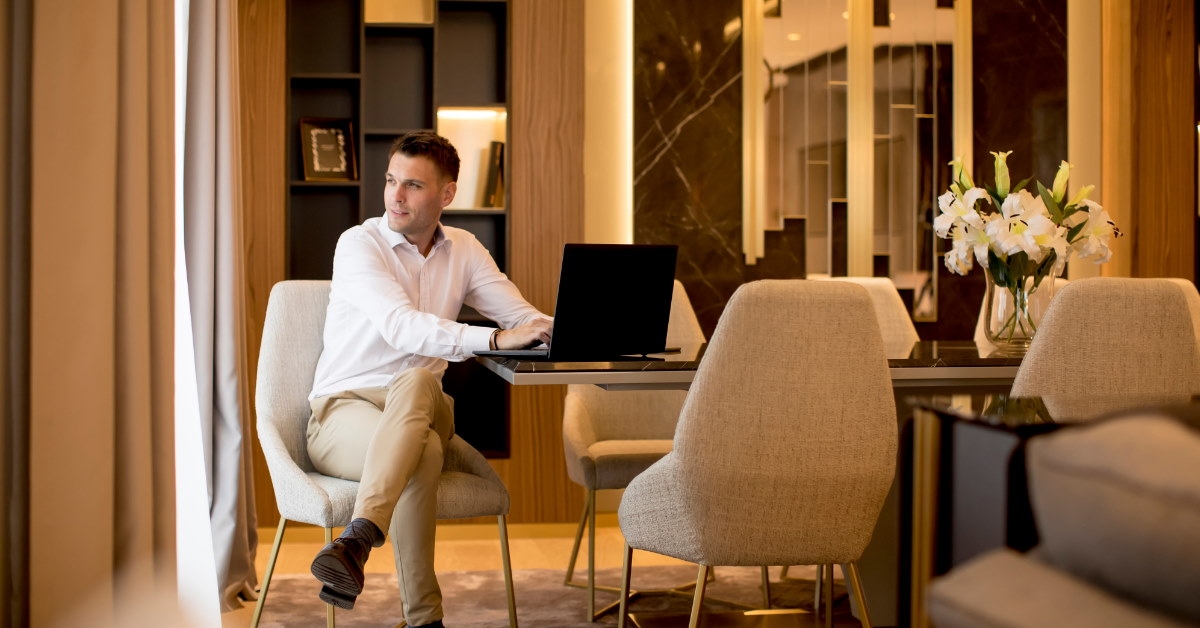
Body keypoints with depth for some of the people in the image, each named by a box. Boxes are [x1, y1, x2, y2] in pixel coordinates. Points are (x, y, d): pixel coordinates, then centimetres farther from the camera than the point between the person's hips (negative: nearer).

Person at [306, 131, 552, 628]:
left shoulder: (464, 250, 10)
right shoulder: (360, 243, -7)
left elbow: (524, 319, 4)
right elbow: (401, 326, -25)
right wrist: (496, 339, -35)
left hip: (421, 409, 3)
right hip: (343, 410, -3)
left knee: (416, 381, -37)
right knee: (423, 452, -38)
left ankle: (356, 542, -52)